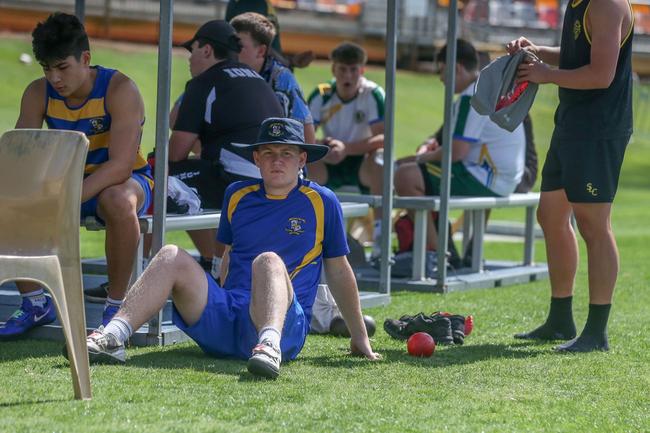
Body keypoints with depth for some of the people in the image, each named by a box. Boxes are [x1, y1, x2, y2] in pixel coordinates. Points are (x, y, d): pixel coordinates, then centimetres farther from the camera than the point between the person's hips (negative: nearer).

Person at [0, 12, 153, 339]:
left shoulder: (119, 89, -23)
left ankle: (117, 305, -24)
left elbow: (121, 165, -32)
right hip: (69, 179, 5)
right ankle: (35, 303, -4)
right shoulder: (38, 93, -7)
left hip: (125, 180, -5)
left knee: (118, 200, -41)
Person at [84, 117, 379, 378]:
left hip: (286, 325, -4)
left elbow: (339, 273, 15)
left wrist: (359, 337, 18)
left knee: (269, 261, -33)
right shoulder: (237, 195, 18)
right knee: (172, 257, -16)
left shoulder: (321, 202, 9)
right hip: (224, 320, 4)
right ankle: (112, 339, -36)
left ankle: (269, 345, -62)